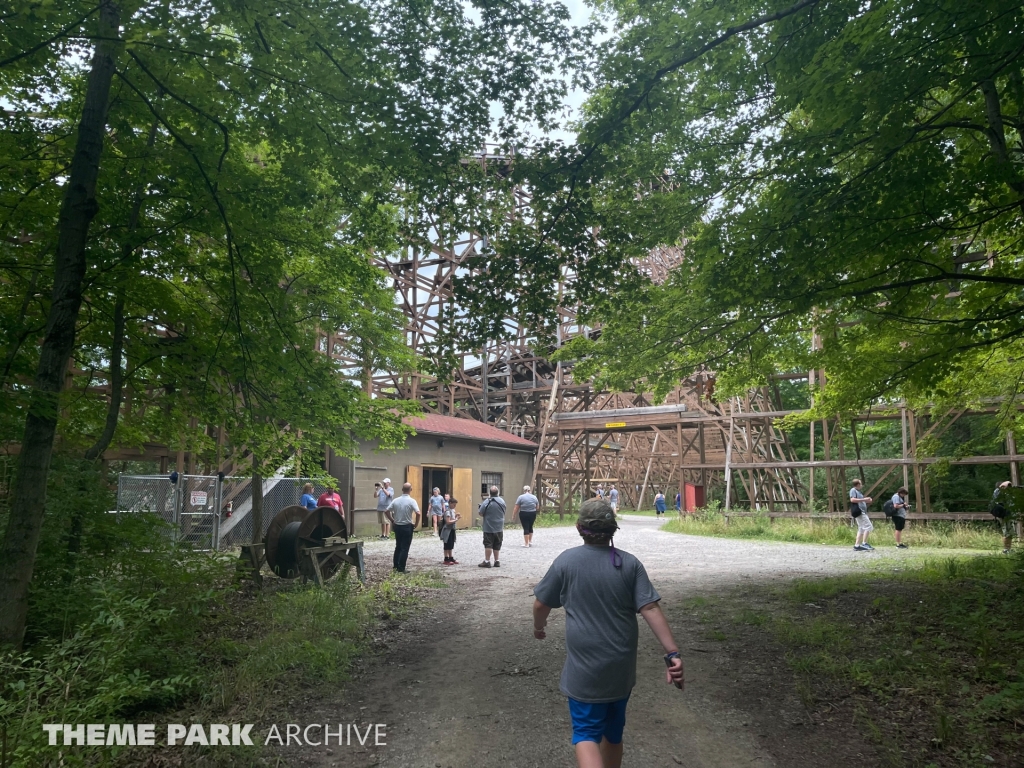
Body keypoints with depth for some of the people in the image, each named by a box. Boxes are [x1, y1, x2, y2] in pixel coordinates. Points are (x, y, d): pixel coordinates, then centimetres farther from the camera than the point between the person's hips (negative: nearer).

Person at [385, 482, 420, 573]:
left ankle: (395, 565, 23)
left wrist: (392, 521, 11)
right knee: (405, 548, 2)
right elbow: (418, 513, -23)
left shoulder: (395, 500, 0)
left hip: (397, 526, 5)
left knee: (398, 546, 19)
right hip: (407, 527, -5)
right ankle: (401, 568, 2)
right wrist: (416, 524, -9)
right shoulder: (412, 501, -13)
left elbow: (386, 511, 1)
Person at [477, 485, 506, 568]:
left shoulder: (486, 502, -15)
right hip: (499, 527, 4)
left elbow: (481, 514, -10)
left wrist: (478, 511, 11)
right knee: (497, 545, 12)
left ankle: (487, 561, 0)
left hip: (488, 528, -4)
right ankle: (496, 561, 16)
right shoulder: (502, 501, -1)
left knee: (488, 545, 0)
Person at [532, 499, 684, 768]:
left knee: (586, 733, 3)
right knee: (613, 731, 22)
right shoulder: (630, 563, -5)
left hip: (584, 668, -3)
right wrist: (672, 653, -14)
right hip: (622, 668, 3)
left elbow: (540, 604, 1)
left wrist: (539, 627, 21)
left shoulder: (566, 561, -8)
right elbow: (650, 609, -13)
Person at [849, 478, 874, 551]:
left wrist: (867, 501, 13)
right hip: (858, 512, -10)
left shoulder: (858, 491, 24)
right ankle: (864, 543, -16)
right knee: (868, 526, -15)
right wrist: (863, 499, -21)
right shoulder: (853, 490, -6)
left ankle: (857, 545, 9)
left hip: (862, 512, 10)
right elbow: (852, 499, -20)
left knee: (861, 529, 9)